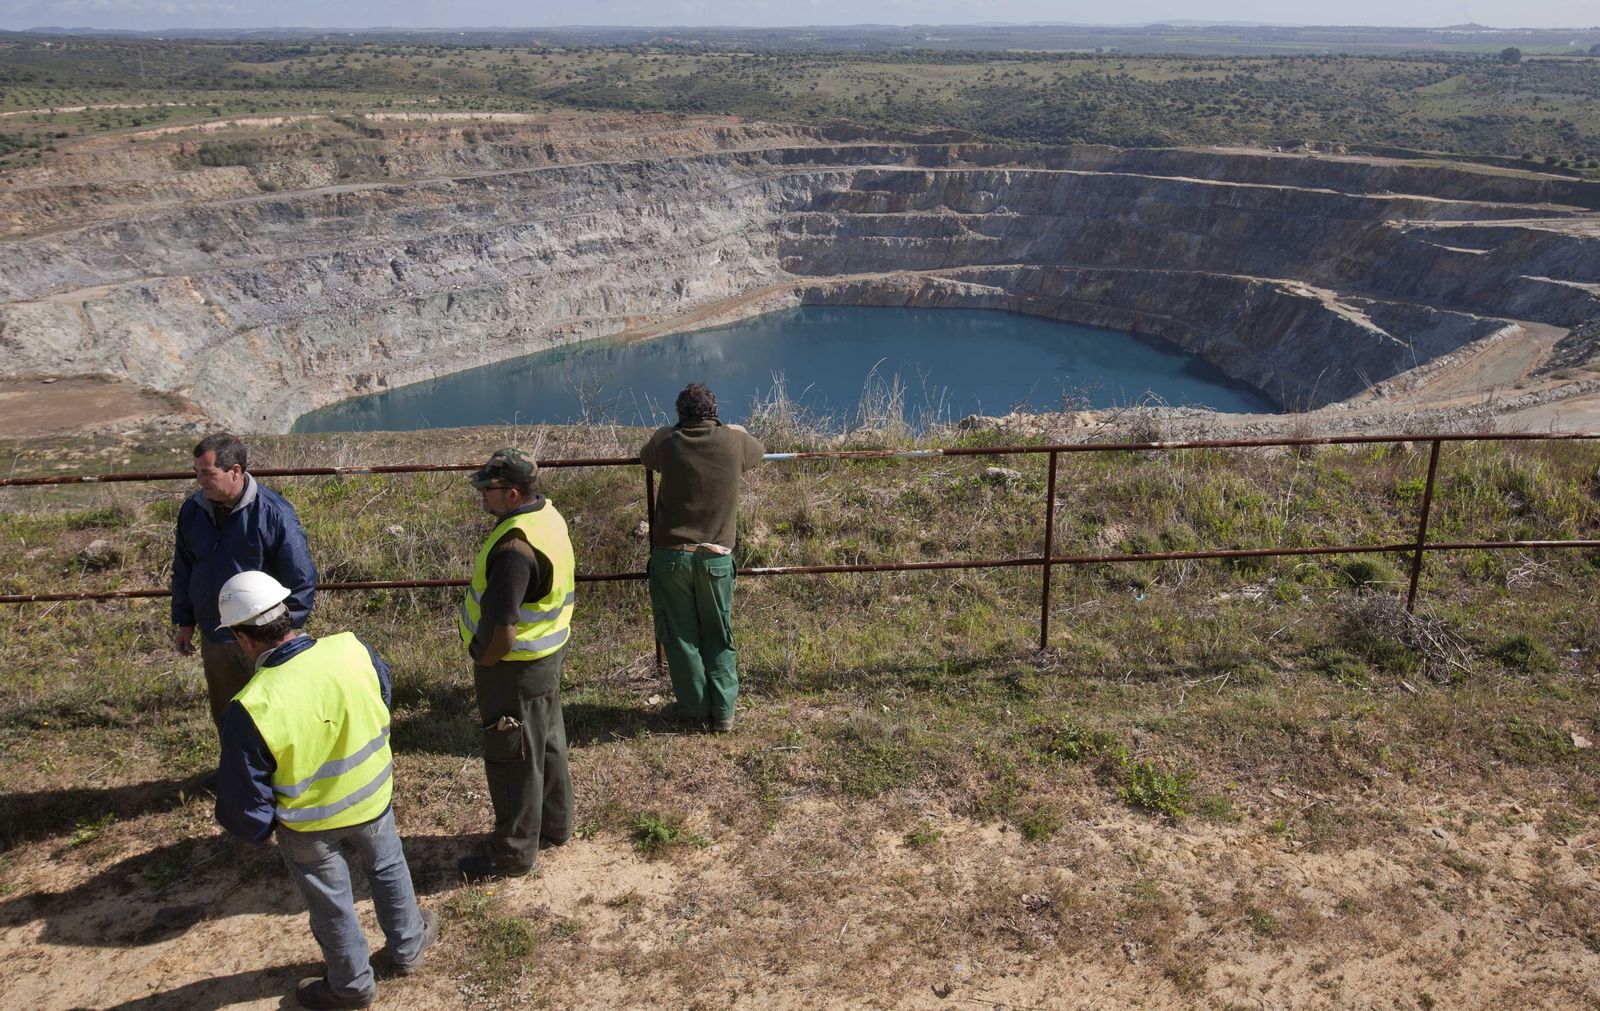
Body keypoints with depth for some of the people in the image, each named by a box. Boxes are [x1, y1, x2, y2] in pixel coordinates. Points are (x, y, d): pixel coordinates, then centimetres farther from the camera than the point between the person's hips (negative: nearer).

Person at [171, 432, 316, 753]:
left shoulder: (274, 513, -18)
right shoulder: (193, 510, -2)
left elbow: (302, 579, -14)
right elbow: (182, 570, 12)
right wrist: (184, 622, 12)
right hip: (213, 639, 5)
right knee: (225, 718, 20)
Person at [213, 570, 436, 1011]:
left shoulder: (251, 710, -33)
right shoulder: (351, 649, -23)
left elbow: (244, 799, -21)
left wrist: (255, 829, 2)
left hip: (308, 828, -3)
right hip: (372, 797, 3)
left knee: (331, 905, 22)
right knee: (388, 870, 30)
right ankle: (407, 946, 51)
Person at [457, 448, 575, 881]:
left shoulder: (515, 547, -30)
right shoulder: (547, 514, 1)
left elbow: (501, 626, -31)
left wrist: (483, 662, -12)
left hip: (516, 666, -10)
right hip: (549, 653, 10)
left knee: (513, 758, 5)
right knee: (547, 741, 24)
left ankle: (514, 853, 20)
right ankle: (554, 824, 41)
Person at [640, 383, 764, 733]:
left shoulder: (667, 442, -2)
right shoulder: (734, 441, -2)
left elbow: (645, 456, 21)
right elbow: (758, 451, 22)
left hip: (671, 556, 0)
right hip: (716, 557, 0)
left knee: (680, 634, 11)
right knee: (719, 637, 12)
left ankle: (694, 708, 16)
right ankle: (723, 711, 11)